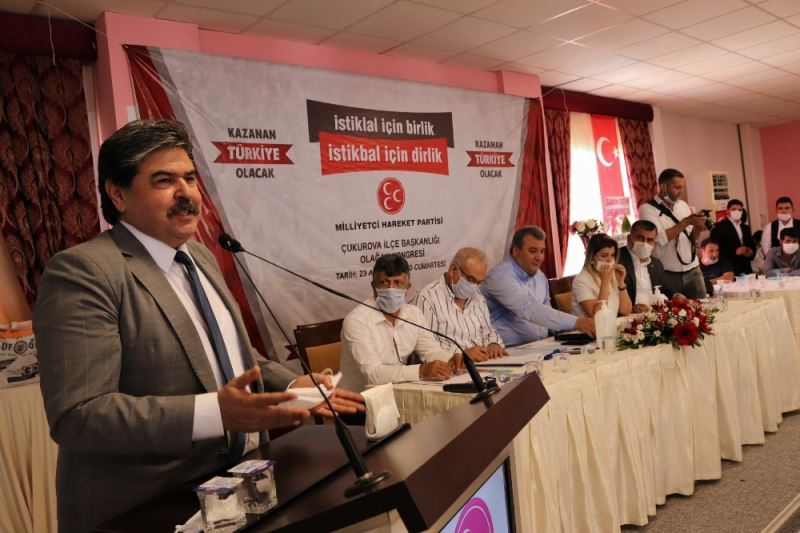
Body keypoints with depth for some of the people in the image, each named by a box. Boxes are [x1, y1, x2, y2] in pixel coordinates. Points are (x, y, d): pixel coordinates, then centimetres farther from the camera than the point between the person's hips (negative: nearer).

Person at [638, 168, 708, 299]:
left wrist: (697, 228, -7)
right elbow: (661, 238, -20)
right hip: (667, 275, -5)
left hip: (693, 271, 5)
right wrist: (686, 221, -17)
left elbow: (692, 239, 13)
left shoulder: (683, 205, 10)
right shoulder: (647, 209, -8)